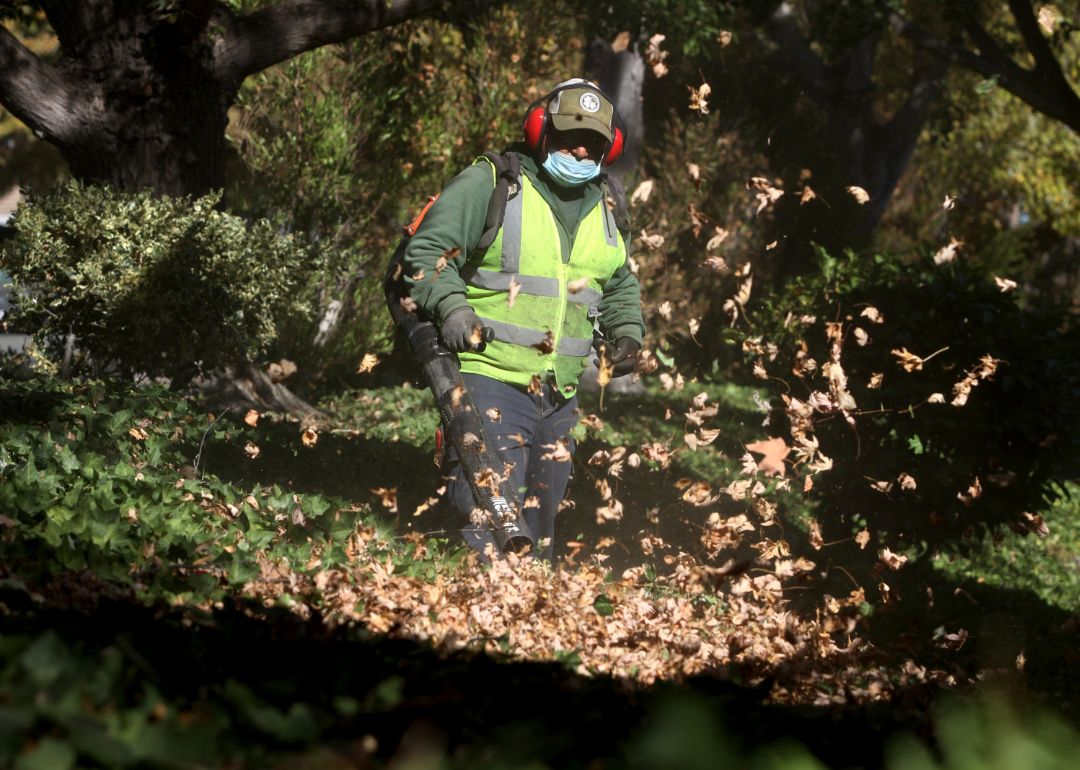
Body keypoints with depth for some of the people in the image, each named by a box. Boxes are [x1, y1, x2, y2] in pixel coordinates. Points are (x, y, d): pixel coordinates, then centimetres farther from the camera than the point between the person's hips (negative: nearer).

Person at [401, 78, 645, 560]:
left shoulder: (605, 208, 16)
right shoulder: (490, 184, -4)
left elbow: (621, 283, 32)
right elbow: (427, 251, -6)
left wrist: (626, 331, 13)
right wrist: (450, 305, -22)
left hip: (559, 397, 7)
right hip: (490, 380, -6)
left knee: (539, 528, 13)